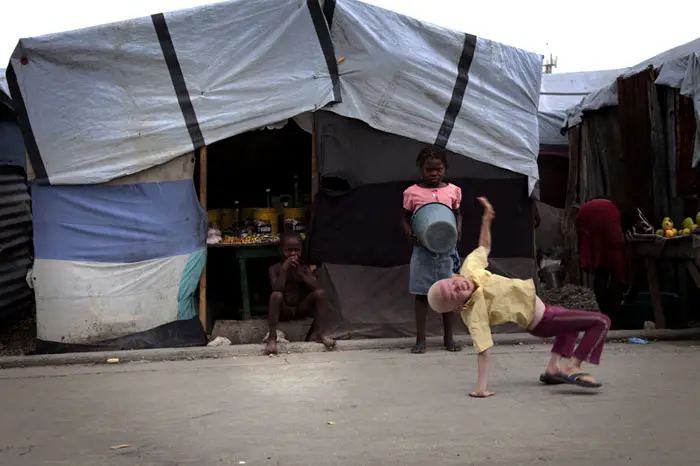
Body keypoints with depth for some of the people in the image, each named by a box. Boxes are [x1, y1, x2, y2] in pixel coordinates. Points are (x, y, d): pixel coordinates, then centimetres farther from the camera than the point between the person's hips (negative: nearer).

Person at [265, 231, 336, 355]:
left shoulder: (304, 268, 3)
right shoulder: (275, 268, -4)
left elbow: (316, 287, -12)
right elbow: (278, 289, -21)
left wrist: (300, 273, -17)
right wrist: (284, 269, -25)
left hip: (301, 309, 3)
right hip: (283, 311, -3)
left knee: (320, 293, -20)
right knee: (276, 295, -34)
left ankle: (320, 334, -19)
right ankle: (272, 338, -33)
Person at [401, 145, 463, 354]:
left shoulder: (453, 191, 3)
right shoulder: (412, 192, -2)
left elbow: (457, 214, 14)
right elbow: (405, 217, 7)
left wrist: (458, 229, -5)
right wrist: (409, 233, -12)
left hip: (446, 248, 2)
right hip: (422, 249, -2)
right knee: (422, 294, 4)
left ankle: (448, 338, 22)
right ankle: (420, 339, 13)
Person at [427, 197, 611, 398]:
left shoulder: (469, 269, -14)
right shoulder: (474, 313, -32)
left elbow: (484, 247, 3)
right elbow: (483, 350, -34)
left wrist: (486, 219, -6)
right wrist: (481, 388, -39)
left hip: (535, 300, 8)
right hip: (541, 322, -8)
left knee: (572, 321, 35)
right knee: (601, 321, -9)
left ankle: (554, 366, 21)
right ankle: (572, 368, -14)